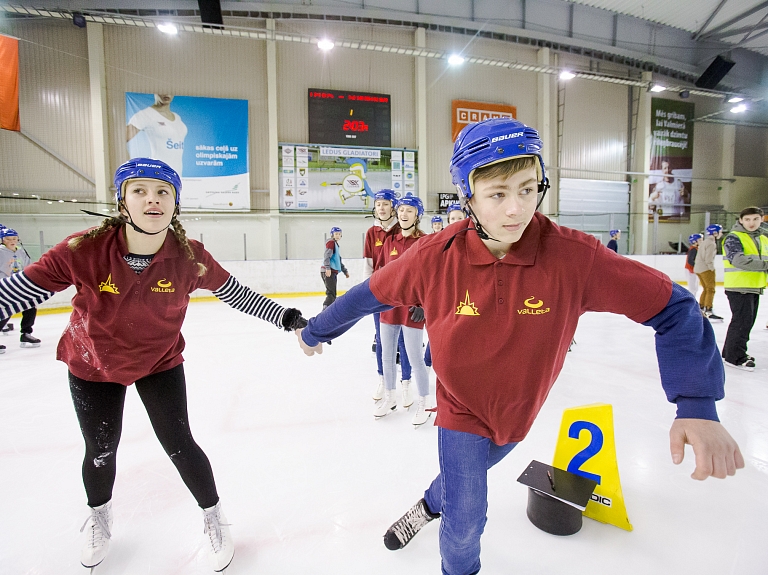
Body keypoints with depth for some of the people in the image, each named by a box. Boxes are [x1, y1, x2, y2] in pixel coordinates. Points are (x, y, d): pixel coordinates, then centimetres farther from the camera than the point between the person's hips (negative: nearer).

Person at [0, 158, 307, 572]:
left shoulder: (189, 257, -24)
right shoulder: (85, 250, -27)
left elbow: (233, 292, -13)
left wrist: (284, 318, -13)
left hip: (160, 362, 0)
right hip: (93, 366, 1)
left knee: (179, 444, 1)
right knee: (100, 451, 16)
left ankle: (213, 517, 29)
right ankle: (99, 515, 52)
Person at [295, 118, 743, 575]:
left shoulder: (573, 256, -26)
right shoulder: (435, 257, -25)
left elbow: (672, 307, -17)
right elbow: (370, 296, -11)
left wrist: (698, 406, -26)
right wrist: (316, 332, 3)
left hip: (520, 412, 2)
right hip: (462, 410, -2)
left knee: (467, 474, 27)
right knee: (466, 523, 5)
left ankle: (430, 506, 62)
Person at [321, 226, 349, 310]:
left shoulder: (337, 245, 25)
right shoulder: (331, 242, -5)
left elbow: (339, 260, 33)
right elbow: (326, 256, -19)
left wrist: (345, 271, 32)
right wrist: (328, 268, -30)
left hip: (333, 272, 10)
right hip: (328, 271, -10)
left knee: (332, 293, 14)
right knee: (331, 293, -16)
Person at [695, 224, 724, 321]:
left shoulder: (705, 241, 17)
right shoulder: (711, 243, -13)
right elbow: (708, 259, -19)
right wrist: (712, 269, -12)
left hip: (698, 268, 10)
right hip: (706, 269, -10)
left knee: (706, 289, 17)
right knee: (710, 290, -9)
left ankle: (700, 309, 22)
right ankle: (708, 312, -12)